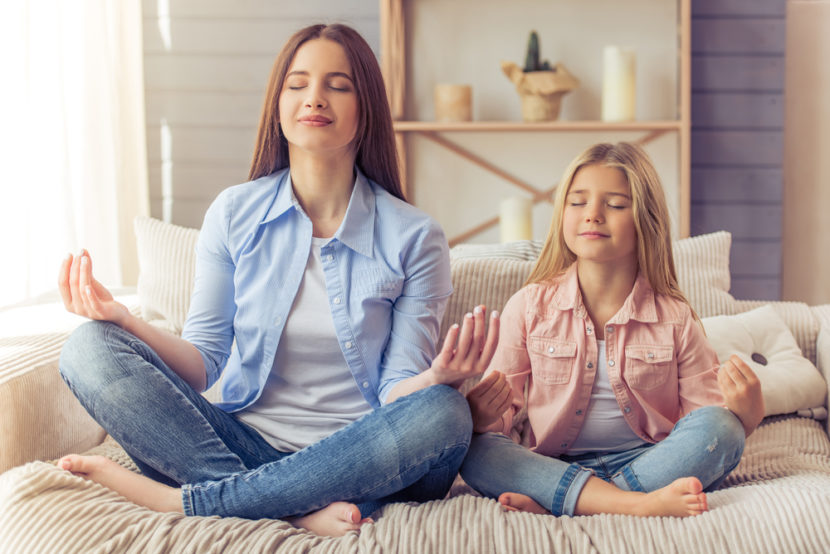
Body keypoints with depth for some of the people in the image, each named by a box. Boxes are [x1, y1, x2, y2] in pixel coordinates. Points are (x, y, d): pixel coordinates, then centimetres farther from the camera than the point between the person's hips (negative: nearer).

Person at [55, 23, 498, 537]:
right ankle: (301, 509, -27)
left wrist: (439, 377, -29)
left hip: (357, 460, -1)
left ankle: (181, 498, -25)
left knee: (443, 415, -34)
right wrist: (128, 322, -17)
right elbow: (204, 362, 2)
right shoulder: (234, 214, 4)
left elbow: (398, 389, -5)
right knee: (91, 347, -17)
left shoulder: (414, 237, -2)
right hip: (245, 444, 2)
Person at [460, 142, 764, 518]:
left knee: (720, 427, -26)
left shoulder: (674, 318, 1)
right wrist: (479, 414, -23)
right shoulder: (529, 307, 1)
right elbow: (503, 409, 1)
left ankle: (552, 505, -29)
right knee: (475, 451, -26)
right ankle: (638, 504, -36)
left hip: (652, 461, 1)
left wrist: (747, 412, -20)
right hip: (557, 466, 0)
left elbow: (707, 418, 3)